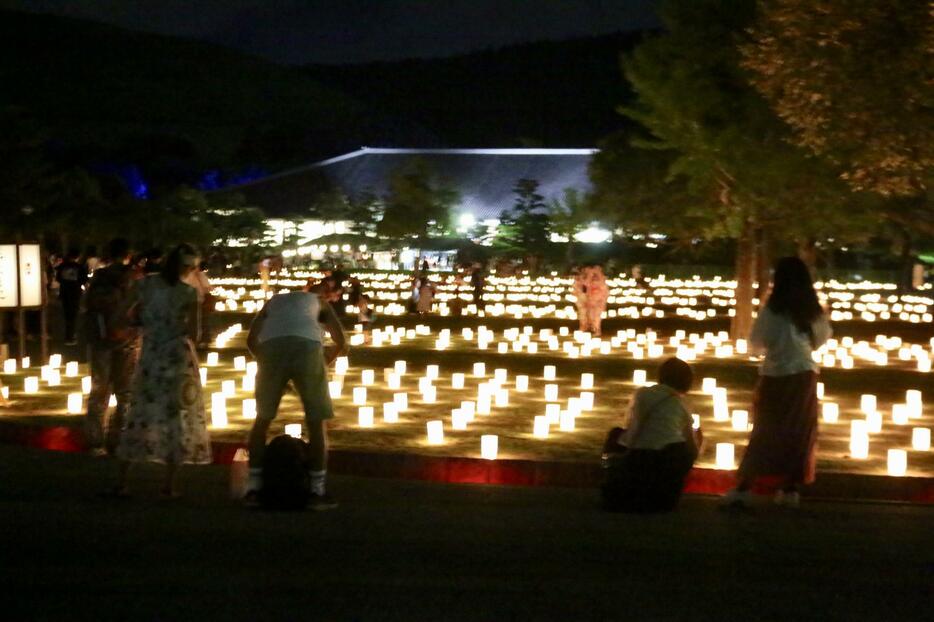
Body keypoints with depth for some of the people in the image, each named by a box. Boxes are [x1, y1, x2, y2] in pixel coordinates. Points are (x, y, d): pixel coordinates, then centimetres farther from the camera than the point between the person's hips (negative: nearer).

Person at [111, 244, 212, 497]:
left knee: (140, 417, 10)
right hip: (178, 360, -3)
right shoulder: (188, 293, -9)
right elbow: (194, 334, -6)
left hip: (150, 360, 3)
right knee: (177, 418, 7)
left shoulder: (146, 285, -1)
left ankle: (122, 482, 9)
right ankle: (170, 484, 6)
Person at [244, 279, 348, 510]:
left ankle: (253, 487, 15)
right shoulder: (319, 302, 35)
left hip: (271, 346, 1)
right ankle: (317, 491, 7)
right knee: (317, 421, 11)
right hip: (307, 346, -1)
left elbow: (251, 339, 25)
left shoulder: (274, 301, 38)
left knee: (262, 418, 18)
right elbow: (342, 343, 25)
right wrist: (324, 362, 43)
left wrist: (267, 363, 38)